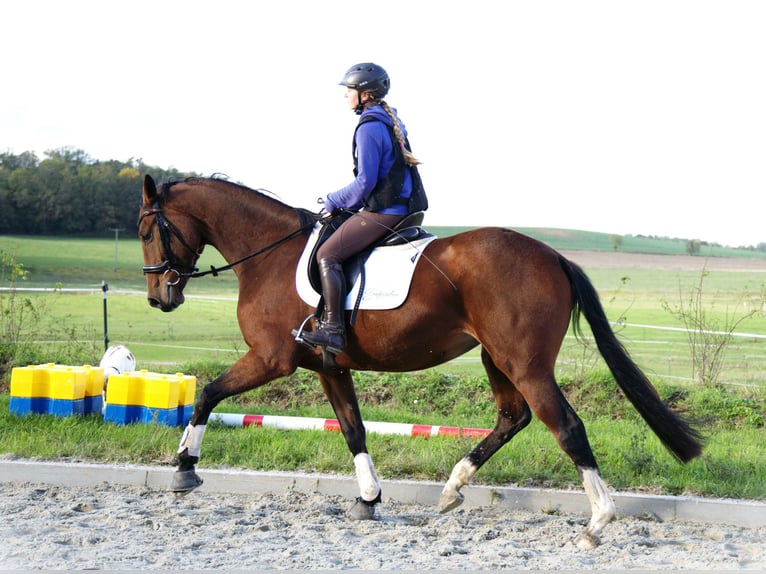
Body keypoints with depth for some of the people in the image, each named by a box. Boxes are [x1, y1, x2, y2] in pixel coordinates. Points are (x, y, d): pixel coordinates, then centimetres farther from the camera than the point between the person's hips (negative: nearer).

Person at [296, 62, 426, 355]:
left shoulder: (369, 127, -15)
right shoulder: (391, 122, 16)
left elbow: (365, 182, -19)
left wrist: (334, 201, -4)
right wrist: (344, 201, 20)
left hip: (382, 212, -11)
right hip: (400, 208, 11)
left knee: (327, 254, -14)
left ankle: (333, 329, -21)